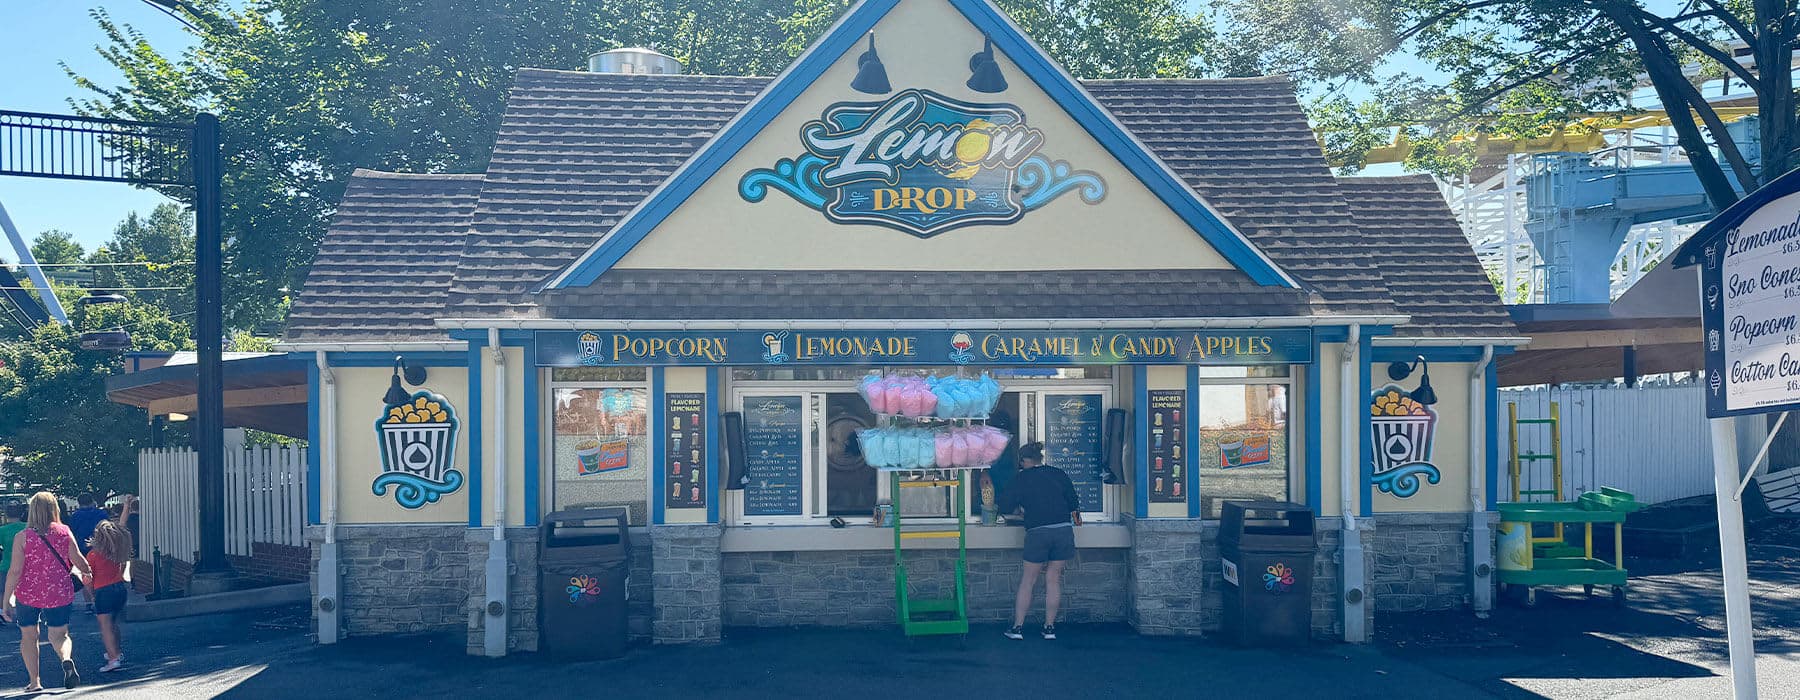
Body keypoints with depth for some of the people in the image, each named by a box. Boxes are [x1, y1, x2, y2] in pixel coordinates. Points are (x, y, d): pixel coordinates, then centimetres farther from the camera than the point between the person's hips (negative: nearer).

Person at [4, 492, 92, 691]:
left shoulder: (22, 537, -8)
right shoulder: (64, 533, -4)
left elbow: (15, 571, -12)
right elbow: (78, 560, -5)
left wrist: (6, 600, -6)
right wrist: (87, 573, 17)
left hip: (28, 594, -1)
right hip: (59, 593, 1)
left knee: (28, 636, 16)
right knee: (59, 635, 12)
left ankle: (34, 682, 12)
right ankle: (67, 658, -20)